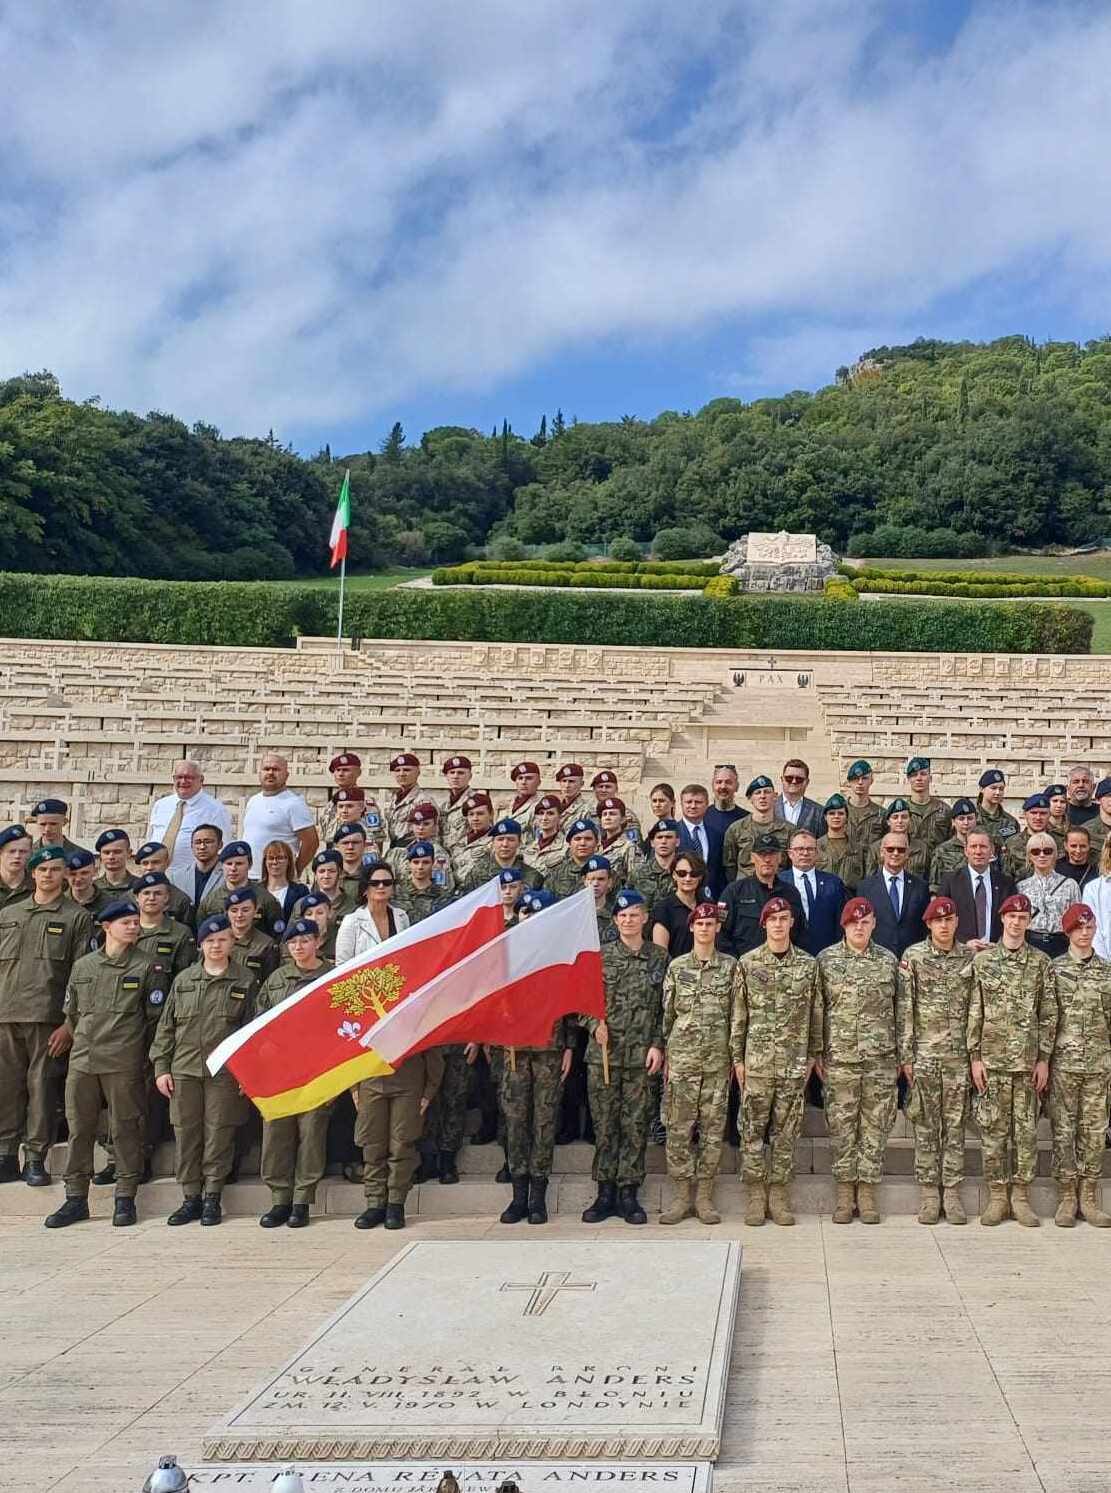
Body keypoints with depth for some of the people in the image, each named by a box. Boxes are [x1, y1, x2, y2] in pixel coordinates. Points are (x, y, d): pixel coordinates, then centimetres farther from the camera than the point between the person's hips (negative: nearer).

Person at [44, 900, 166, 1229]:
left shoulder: (147, 968, 2)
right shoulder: (82, 966, 13)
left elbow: (156, 1019, 2)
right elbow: (72, 1014, 21)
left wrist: (136, 1051, 2)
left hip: (125, 1066, -4)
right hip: (82, 1062, 4)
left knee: (126, 1131, -1)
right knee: (79, 1129, 5)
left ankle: (125, 1199, 7)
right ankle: (76, 1199, 14)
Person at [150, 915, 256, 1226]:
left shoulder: (244, 982, 5)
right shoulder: (183, 981, 11)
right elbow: (166, 1027, 12)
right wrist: (161, 1068, 5)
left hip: (225, 1072, -2)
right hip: (184, 1071, 3)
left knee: (218, 1135, 0)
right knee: (186, 1135, 4)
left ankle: (212, 1198, 10)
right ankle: (191, 1198, 13)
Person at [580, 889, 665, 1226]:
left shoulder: (659, 959, 5)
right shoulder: (599, 956, 5)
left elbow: (665, 1009, 5)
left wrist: (657, 1045, -4)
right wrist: (594, 1024, -9)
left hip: (641, 1057, 0)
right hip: (602, 1054, 0)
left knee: (636, 1126, 3)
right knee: (604, 1125, 4)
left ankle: (628, 1193, 12)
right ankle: (605, 1193, 13)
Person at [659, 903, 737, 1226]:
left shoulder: (730, 966, 5)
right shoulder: (676, 967, 5)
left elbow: (736, 1015, 6)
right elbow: (666, 1014, 8)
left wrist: (736, 1057, 4)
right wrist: (663, 1054, 5)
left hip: (718, 1060, 0)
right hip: (682, 1057, 0)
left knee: (713, 1127, 2)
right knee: (678, 1127, -1)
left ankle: (704, 1196, 10)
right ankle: (682, 1196, 7)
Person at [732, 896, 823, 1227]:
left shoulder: (808, 965, 4)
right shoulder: (747, 963, 1)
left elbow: (815, 1014, 9)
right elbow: (738, 1014, 2)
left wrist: (813, 1056, 6)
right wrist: (737, 1057, 0)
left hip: (794, 1062, 1)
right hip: (757, 1060, -1)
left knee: (787, 1130, 5)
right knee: (753, 1129, 1)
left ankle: (779, 1196, 13)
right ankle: (755, 1196, 10)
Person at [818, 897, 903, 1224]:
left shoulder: (889, 961, 5)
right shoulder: (826, 960, 2)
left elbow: (901, 1010, 7)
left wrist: (903, 1053, 2)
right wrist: (817, 1053, 0)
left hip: (881, 1059, 1)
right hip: (840, 1058, -1)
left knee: (875, 1126, 4)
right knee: (841, 1126, 3)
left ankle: (867, 1190, 14)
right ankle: (844, 1191, 13)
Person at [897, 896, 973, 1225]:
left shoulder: (970, 958, 5)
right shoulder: (913, 957, -1)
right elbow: (905, 1009, -2)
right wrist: (906, 1055, -5)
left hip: (959, 1054, 1)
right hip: (924, 1053, -1)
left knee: (956, 1125, 4)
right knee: (925, 1126, 3)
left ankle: (952, 1192, 11)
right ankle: (929, 1193, 10)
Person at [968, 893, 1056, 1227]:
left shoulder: (1041, 962, 4)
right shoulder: (983, 960, 3)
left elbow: (1048, 1015, 4)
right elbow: (974, 1011, 2)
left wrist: (1044, 1059, -1)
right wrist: (975, 1056, -3)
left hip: (1028, 1060, 1)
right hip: (992, 1059, -1)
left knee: (1026, 1130, 4)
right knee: (993, 1129, 3)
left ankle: (1020, 1196, 13)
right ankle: (997, 1197, 11)